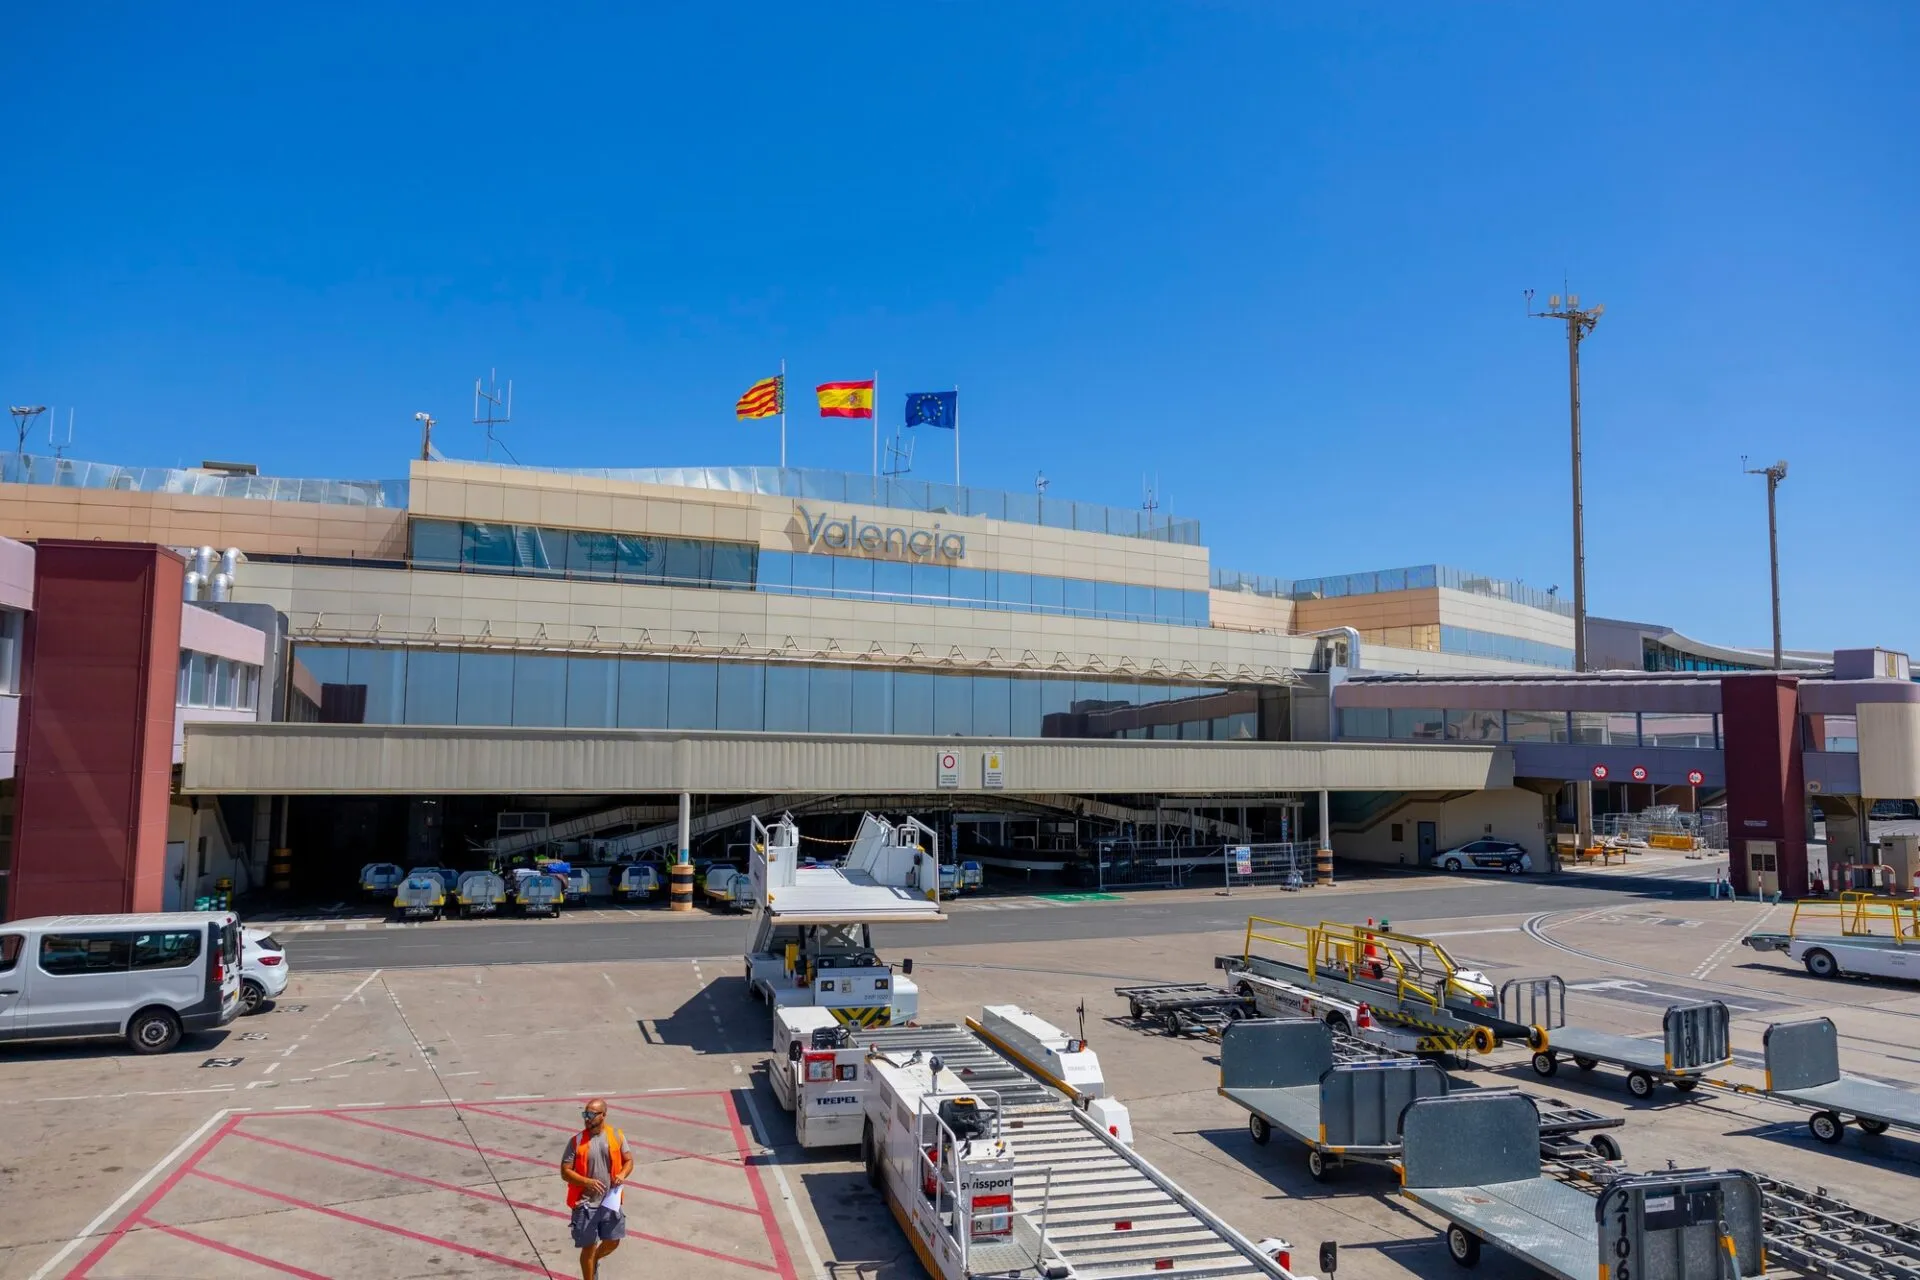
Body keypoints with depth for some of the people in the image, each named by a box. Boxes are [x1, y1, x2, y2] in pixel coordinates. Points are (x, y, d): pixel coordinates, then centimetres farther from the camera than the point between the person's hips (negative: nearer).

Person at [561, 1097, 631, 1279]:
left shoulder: (617, 1136, -5)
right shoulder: (576, 1141, -11)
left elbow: (628, 1160, 6)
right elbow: (565, 1171, -10)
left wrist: (622, 1174, -16)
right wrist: (587, 1182, -25)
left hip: (611, 1201, 3)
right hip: (586, 1204, -3)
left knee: (613, 1241, 15)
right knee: (588, 1247, 6)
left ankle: (595, 1260, 47)